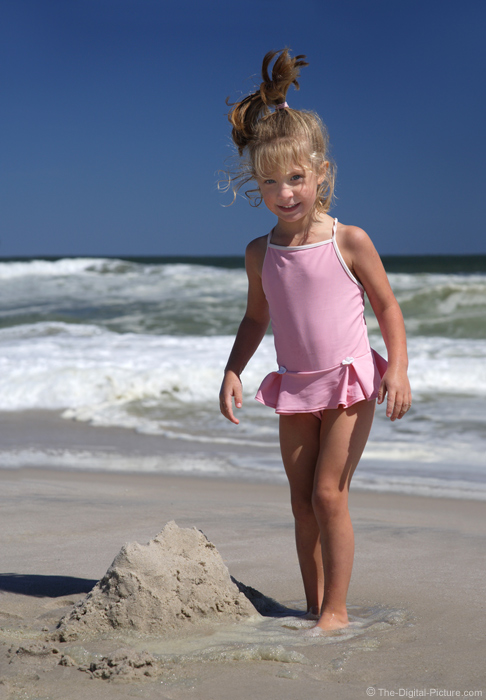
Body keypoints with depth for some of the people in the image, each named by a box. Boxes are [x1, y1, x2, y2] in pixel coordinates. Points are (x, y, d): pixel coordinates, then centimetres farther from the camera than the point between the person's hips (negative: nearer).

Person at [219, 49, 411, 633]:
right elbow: (257, 316, 15)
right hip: (296, 389, 5)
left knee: (328, 493, -9)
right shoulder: (261, 253, 0)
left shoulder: (349, 241, -11)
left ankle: (336, 609, 2)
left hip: (350, 383, -4)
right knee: (301, 501, 7)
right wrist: (232, 371, 3)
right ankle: (314, 608, 17)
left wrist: (398, 369, -14)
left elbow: (387, 306, -3)